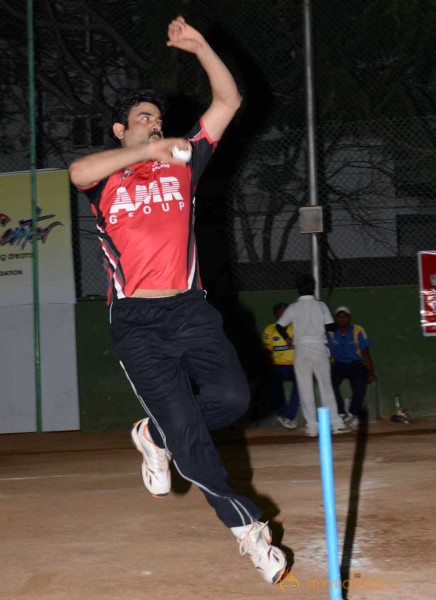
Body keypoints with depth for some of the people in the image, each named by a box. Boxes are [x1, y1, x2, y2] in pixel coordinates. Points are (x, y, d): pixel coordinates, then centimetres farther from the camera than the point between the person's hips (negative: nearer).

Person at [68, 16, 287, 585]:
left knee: (232, 396, -16)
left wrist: (199, 46, 5)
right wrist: (147, 151, -24)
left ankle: (156, 436, 14)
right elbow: (79, 173, -19)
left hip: (190, 309, 3)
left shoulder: (182, 163, 15)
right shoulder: (105, 177, 7)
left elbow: (228, 101, 12)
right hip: (137, 321, -3)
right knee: (185, 425, -11)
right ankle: (246, 523, 5)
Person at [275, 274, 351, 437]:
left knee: (305, 389, 3)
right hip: (319, 349, 0)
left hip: (301, 350, 0)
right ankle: (336, 423, 2)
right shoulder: (321, 306, 0)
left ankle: (312, 427, 1)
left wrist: (288, 339, 20)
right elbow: (330, 327, -5)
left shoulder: (293, 308, 1)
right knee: (326, 387, 5)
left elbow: (280, 326, 3)